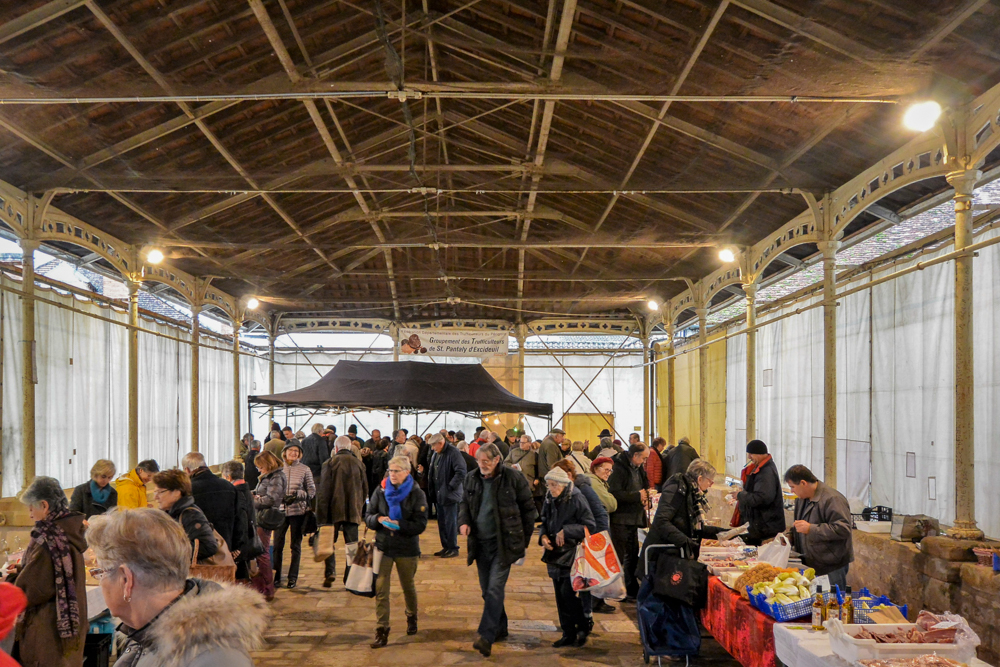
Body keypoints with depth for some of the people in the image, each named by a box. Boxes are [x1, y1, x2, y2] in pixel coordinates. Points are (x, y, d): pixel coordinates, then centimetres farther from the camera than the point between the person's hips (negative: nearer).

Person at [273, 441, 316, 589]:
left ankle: (293, 577, 15)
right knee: (277, 544, 0)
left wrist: (297, 495, -14)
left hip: (298, 511, -1)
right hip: (280, 511, 1)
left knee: (296, 545, 6)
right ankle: (276, 576, 12)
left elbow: (312, 491, 2)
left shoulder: (305, 470, 2)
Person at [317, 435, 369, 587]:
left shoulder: (330, 463, -7)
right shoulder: (359, 464, 2)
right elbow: (365, 490, 9)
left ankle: (330, 572, -4)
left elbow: (323, 491, -7)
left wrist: (321, 515, -3)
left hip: (334, 511, -2)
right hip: (353, 512, 2)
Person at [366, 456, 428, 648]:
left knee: (408, 586, 16)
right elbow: (368, 517, 4)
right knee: (380, 588, -7)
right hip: (383, 545, 1)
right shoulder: (381, 490, 1)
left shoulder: (416, 494, -6)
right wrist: (378, 519, -18)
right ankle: (381, 631, -3)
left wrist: (399, 524, -24)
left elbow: (420, 525, -10)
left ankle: (411, 618, 42)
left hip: (407, 548, -1)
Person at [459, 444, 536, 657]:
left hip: (504, 543, -5)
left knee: (494, 588, -13)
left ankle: (486, 636, -15)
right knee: (487, 589, 13)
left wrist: (524, 540, -1)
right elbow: (465, 503, 16)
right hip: (481, 542, 5)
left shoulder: (513, 478, -11)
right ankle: (500, 628, 30)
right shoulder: (471, 478, 2)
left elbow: (528, 508, -2)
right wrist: (463, 521, -5)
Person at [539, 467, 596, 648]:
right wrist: (543, 536, -2)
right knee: (560, 596, 9)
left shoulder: (577, 499, -13)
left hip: (572, 554, -6)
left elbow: (590, 526, -14)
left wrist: (566, 531, -20)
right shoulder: (549, 499, 6)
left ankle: (583, 628, 10)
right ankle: (568, 634, 20)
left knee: (568, 593, -11)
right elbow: (545, 522, 18)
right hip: (555, 552, 7)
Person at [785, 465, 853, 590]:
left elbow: (843, 529, -25)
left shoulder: (832, 499, -17)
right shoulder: (801, 499, 14)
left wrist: (811, 529, -26)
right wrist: (790, 535, 10)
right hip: (810, 564, 8)